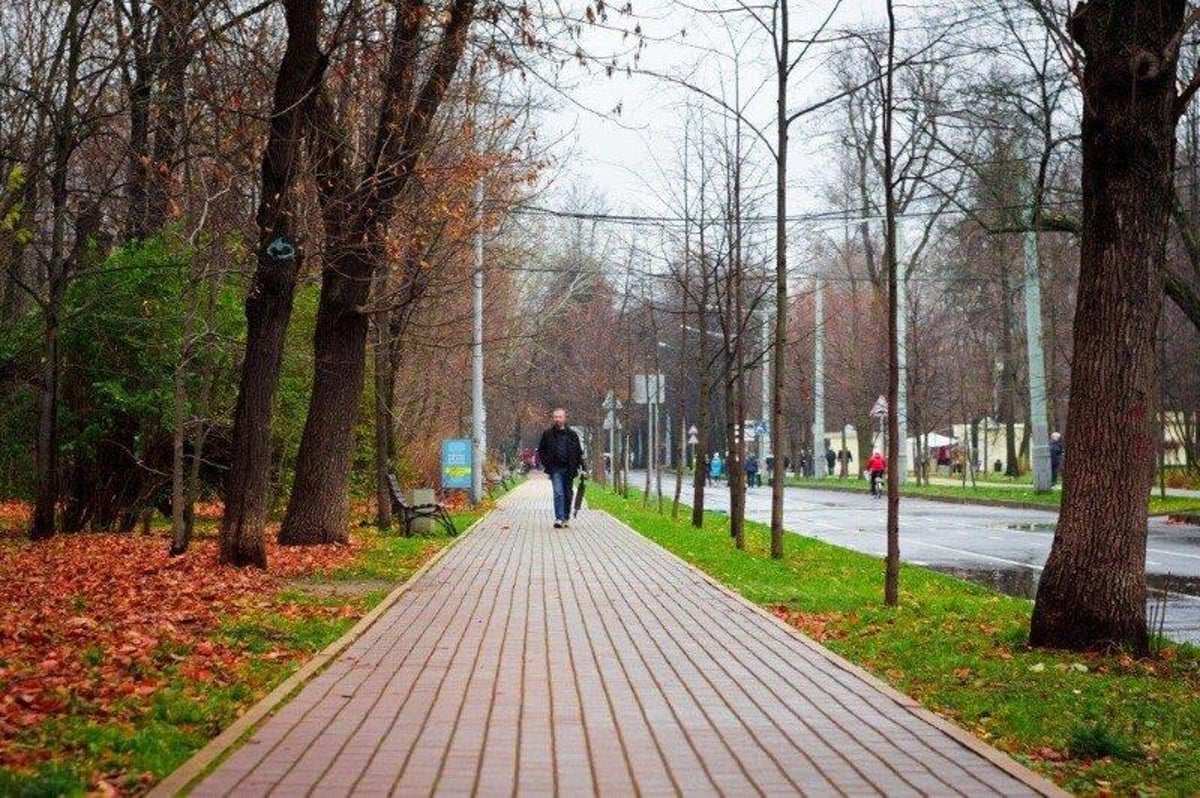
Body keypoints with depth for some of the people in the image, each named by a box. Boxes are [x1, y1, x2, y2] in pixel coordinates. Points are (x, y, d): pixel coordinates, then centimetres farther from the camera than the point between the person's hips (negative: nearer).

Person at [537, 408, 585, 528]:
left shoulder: (572, 435, 7)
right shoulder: (547, 434, 4)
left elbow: (579, 452, 10)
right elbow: (541, 450, 11)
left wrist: (581, 467, 1)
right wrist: (547, 464, 0)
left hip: (569, 469, 2)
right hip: (556, 469, -2)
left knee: (568, 494, 8)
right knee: (558, 493, -14)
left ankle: (566, 518, 20)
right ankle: (559, 519, -18)